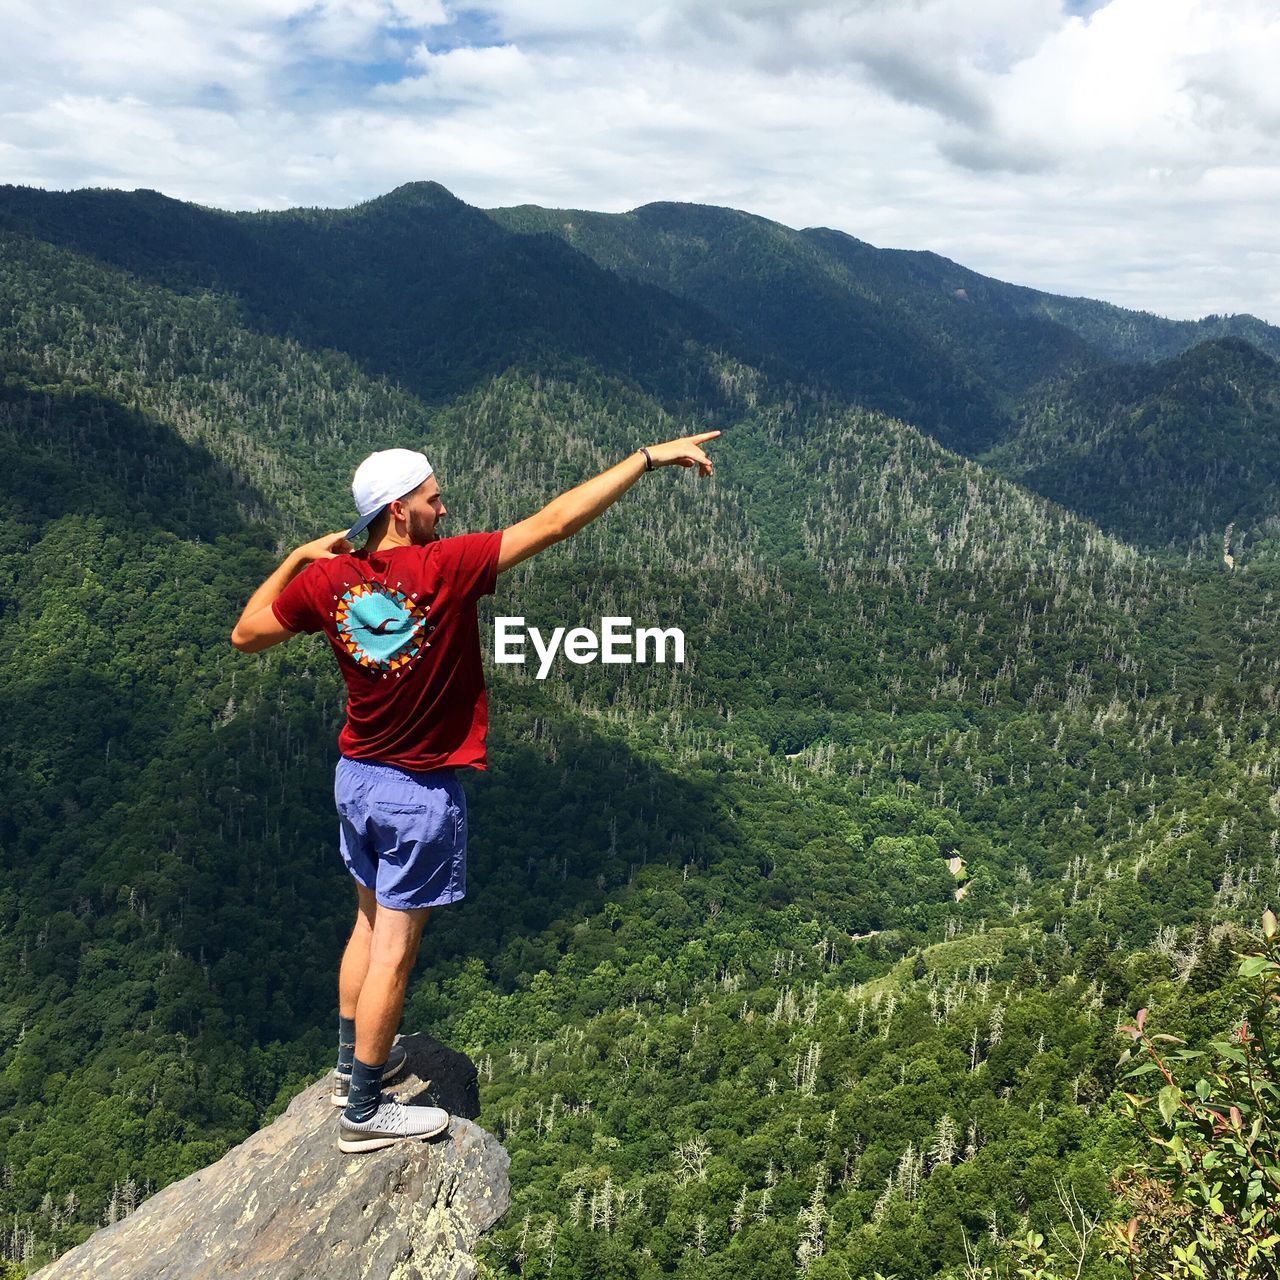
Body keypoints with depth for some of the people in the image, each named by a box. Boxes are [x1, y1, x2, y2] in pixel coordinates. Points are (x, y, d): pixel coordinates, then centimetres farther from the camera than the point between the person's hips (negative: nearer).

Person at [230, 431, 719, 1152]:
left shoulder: (326, 579, -7)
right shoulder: (445, 569, -22)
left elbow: (245, 637, 8)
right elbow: (556, 521, -23)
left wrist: (297, 559, 11)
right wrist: (649, 457, -18)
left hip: (356, 779, 6)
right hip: (421, 794, -6)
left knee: (372, 921, 23)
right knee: (395, 948, 4)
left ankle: (354, 1063, 39)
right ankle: (365, 1111, 17)